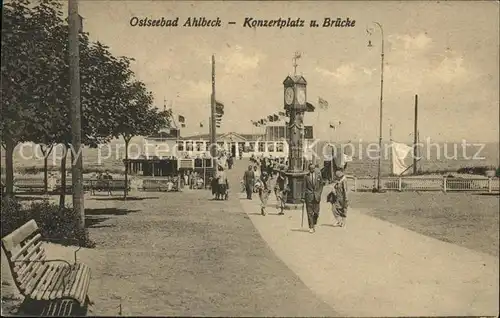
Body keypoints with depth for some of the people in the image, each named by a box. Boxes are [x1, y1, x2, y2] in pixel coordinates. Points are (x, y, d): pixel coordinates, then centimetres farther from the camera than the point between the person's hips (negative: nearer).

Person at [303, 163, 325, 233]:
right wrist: (304, 196, -2)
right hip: (309, 196, -1)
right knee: (309, 212, -3)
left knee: (316, 212, 1)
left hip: (316, 196, 1)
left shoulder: (318, 176, 7)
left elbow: (321, 186, 10)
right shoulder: (306, 176, 5)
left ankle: (314, 224, 24)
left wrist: (319, 194, 0)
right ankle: (311, 227, 1)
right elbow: (304, 187, 5)